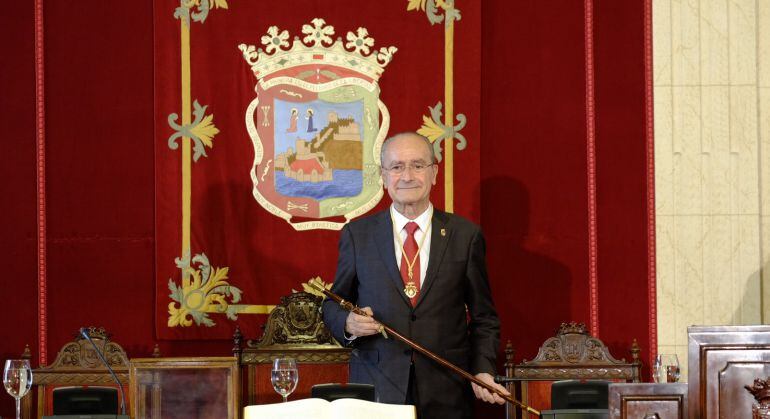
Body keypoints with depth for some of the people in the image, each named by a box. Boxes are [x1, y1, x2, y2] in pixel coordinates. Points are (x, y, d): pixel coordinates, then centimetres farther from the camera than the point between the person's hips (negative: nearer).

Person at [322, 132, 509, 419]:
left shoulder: (465, 235, 3)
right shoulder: (357, 235, 4)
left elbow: (483, 318, 8)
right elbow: (333, 305, 11)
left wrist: (482, 372, -6)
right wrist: (348, 323, -11)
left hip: (446, 395, 0)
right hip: (376, 389, 0)